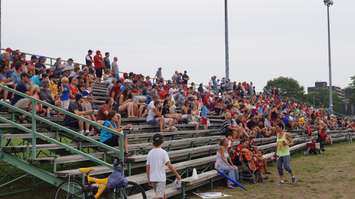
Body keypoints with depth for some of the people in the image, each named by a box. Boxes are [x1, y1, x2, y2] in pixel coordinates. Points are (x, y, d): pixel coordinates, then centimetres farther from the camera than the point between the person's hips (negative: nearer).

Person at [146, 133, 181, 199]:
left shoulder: (150, 153, 6)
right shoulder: (163, 152, -10)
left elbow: (147, 168, 8)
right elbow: (169, 165, -16)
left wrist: (149, 180, 17)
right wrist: (177, 175, -9)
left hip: (152, 179, 6)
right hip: (160, 179, -6)